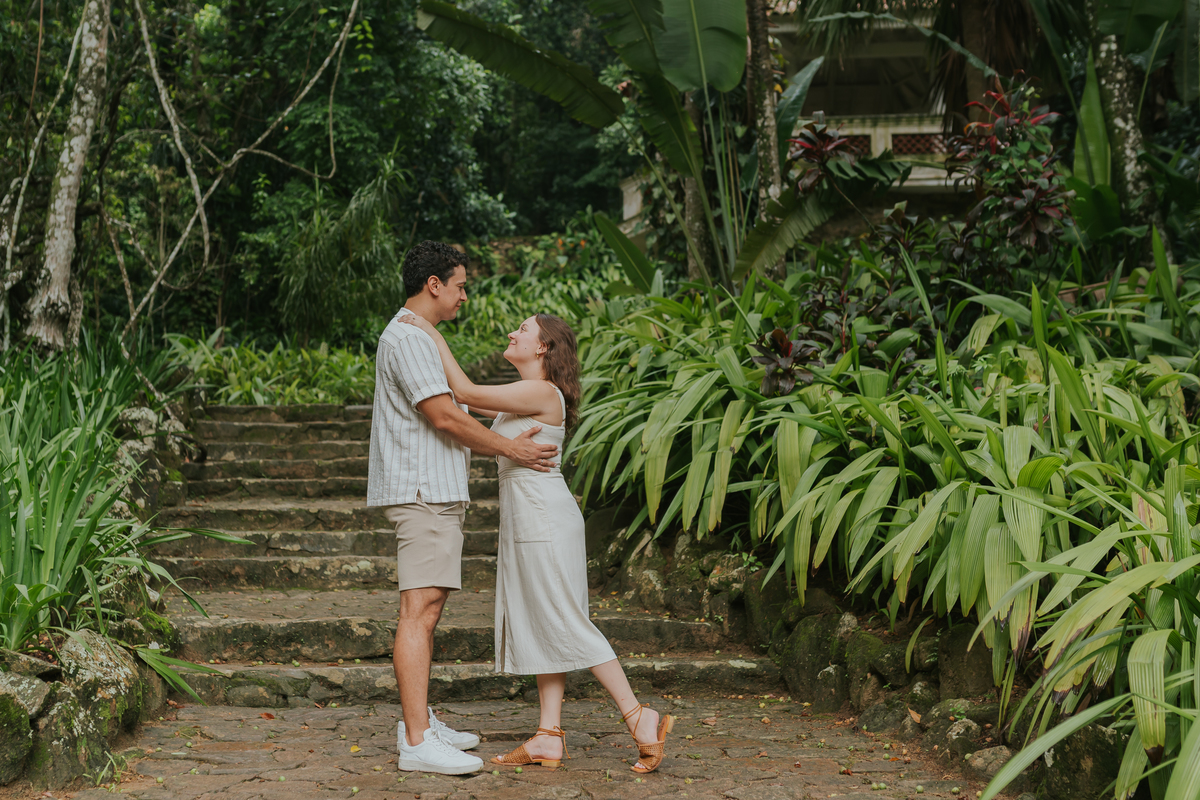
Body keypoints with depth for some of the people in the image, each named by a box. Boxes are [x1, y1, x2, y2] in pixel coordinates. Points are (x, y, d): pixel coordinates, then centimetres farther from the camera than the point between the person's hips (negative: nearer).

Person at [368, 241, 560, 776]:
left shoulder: (418, 337, 22)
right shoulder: (407, 338, -12)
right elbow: (444, 416, -17)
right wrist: (510, 449, -9)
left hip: (435, 491, 11)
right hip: (422, 491, -11)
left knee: (428, 609, 13)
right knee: (420, 608, -14)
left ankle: (418, 722, 19)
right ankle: (417, 742, -16)